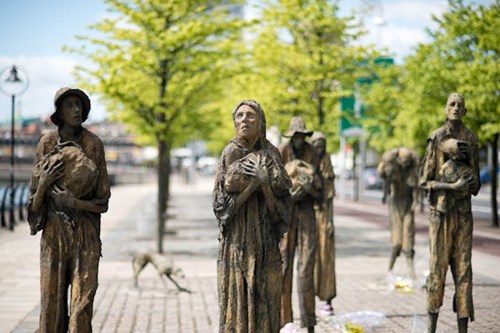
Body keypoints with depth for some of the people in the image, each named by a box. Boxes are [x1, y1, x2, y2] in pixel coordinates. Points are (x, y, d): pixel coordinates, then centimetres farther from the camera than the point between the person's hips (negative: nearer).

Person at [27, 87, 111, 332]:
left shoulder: (93, 144, 0)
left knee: (83, 302, -6)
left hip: (86, 233, -1)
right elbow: (34, 199, 6)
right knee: (52, 299, 0)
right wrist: (44, 182, -14)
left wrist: (74, 203, -14)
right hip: (54, 231, 1)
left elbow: (102, 200, 2)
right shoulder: (47, 143, 3)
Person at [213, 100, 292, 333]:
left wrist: (265, 180, -17)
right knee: (236, 298, -2)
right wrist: (254, 181, -14)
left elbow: (283, 198, 0)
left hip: (265, 239, 1)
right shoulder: (230, 154, 2)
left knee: (266, 301, 1)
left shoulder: (271, 154, 4)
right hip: (237, 238, -1)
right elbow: (221, 201, -4)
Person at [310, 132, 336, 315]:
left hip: (323, 212, 1)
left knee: (326, 255, 0)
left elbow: (330, 196, 6)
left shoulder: (327, 167, 6)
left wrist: (330, 220, -3)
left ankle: (328, 299, 5)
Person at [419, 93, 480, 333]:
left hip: (464, 211, 3)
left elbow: (475, 177, 16)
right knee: (437, 267, -2)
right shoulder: (436, 139, -3)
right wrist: (453, 186, -18)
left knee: (463, 269, 3)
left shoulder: (470, 138, 9)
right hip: (441, 211, -3)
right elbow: (424, 181, -6)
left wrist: (473, 183, -7)